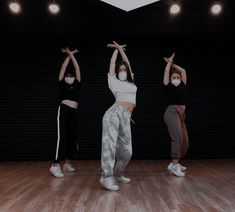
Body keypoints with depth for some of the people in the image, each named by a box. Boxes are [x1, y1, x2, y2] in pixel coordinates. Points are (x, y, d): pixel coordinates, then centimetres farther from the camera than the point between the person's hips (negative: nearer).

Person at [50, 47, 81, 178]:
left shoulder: (77, 85, 16)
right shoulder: (62, 84, 10)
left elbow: (77, 69, 15)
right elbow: (63, 68, 10)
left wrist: (72, 55, 19)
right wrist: (68, 55, 15)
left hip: (74, 112, 5)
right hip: (63, 110, -4)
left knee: (73, 139, 7)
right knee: (62, 138, -14)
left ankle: (67, 163, 18)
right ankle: (55, 165, -14)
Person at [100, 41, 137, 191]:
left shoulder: (131, 82, 24)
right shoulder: (114, 81, 12)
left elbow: (127, 63, 29)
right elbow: (113, 63, 19)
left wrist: (121, 49, 38)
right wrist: (116, 49, 33)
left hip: (126, 117, 5)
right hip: (114, 113, -5)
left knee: (126, 150, 5)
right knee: (110, 143, -18)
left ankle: (117, 174, 21)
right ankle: (107, 177, -20)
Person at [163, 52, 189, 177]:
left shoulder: (182, 87, 19)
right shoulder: (168, 87, 5)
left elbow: (183, 71, 24)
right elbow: (166, 72, 6)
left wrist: (172, 63, 33)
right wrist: (169, 62, 23)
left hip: (181, 114, 7)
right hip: (172, 112, -7)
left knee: (185, 141, 5)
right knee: (178, 138, -22)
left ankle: (176, 163, 19)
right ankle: (174, 165, -21)